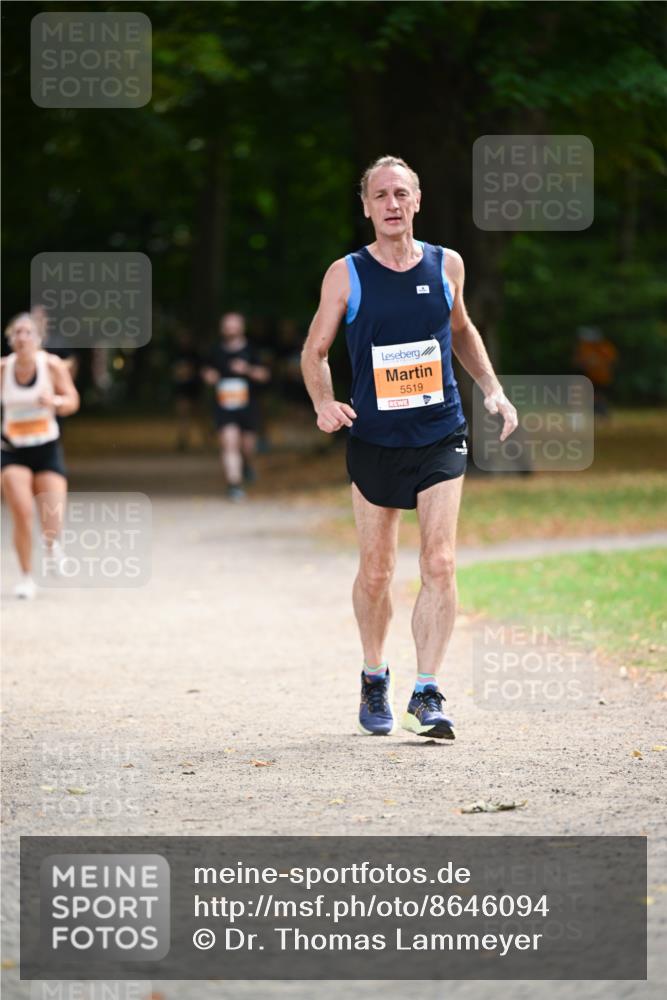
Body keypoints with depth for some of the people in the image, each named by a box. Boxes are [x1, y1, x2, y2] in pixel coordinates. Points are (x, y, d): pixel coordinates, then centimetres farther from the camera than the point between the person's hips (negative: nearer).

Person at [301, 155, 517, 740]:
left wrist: (493, 389, 10)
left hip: (440, 435, 1)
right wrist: (324, 403, -14)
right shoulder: (346, 275, -3)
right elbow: (315, 351, 5)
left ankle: (427, 693, -10)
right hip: (373, 441, 0)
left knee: (439, 565, -13)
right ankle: (375, 678, 30)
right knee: (376, 572, 7)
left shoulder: (446, 265, 3)